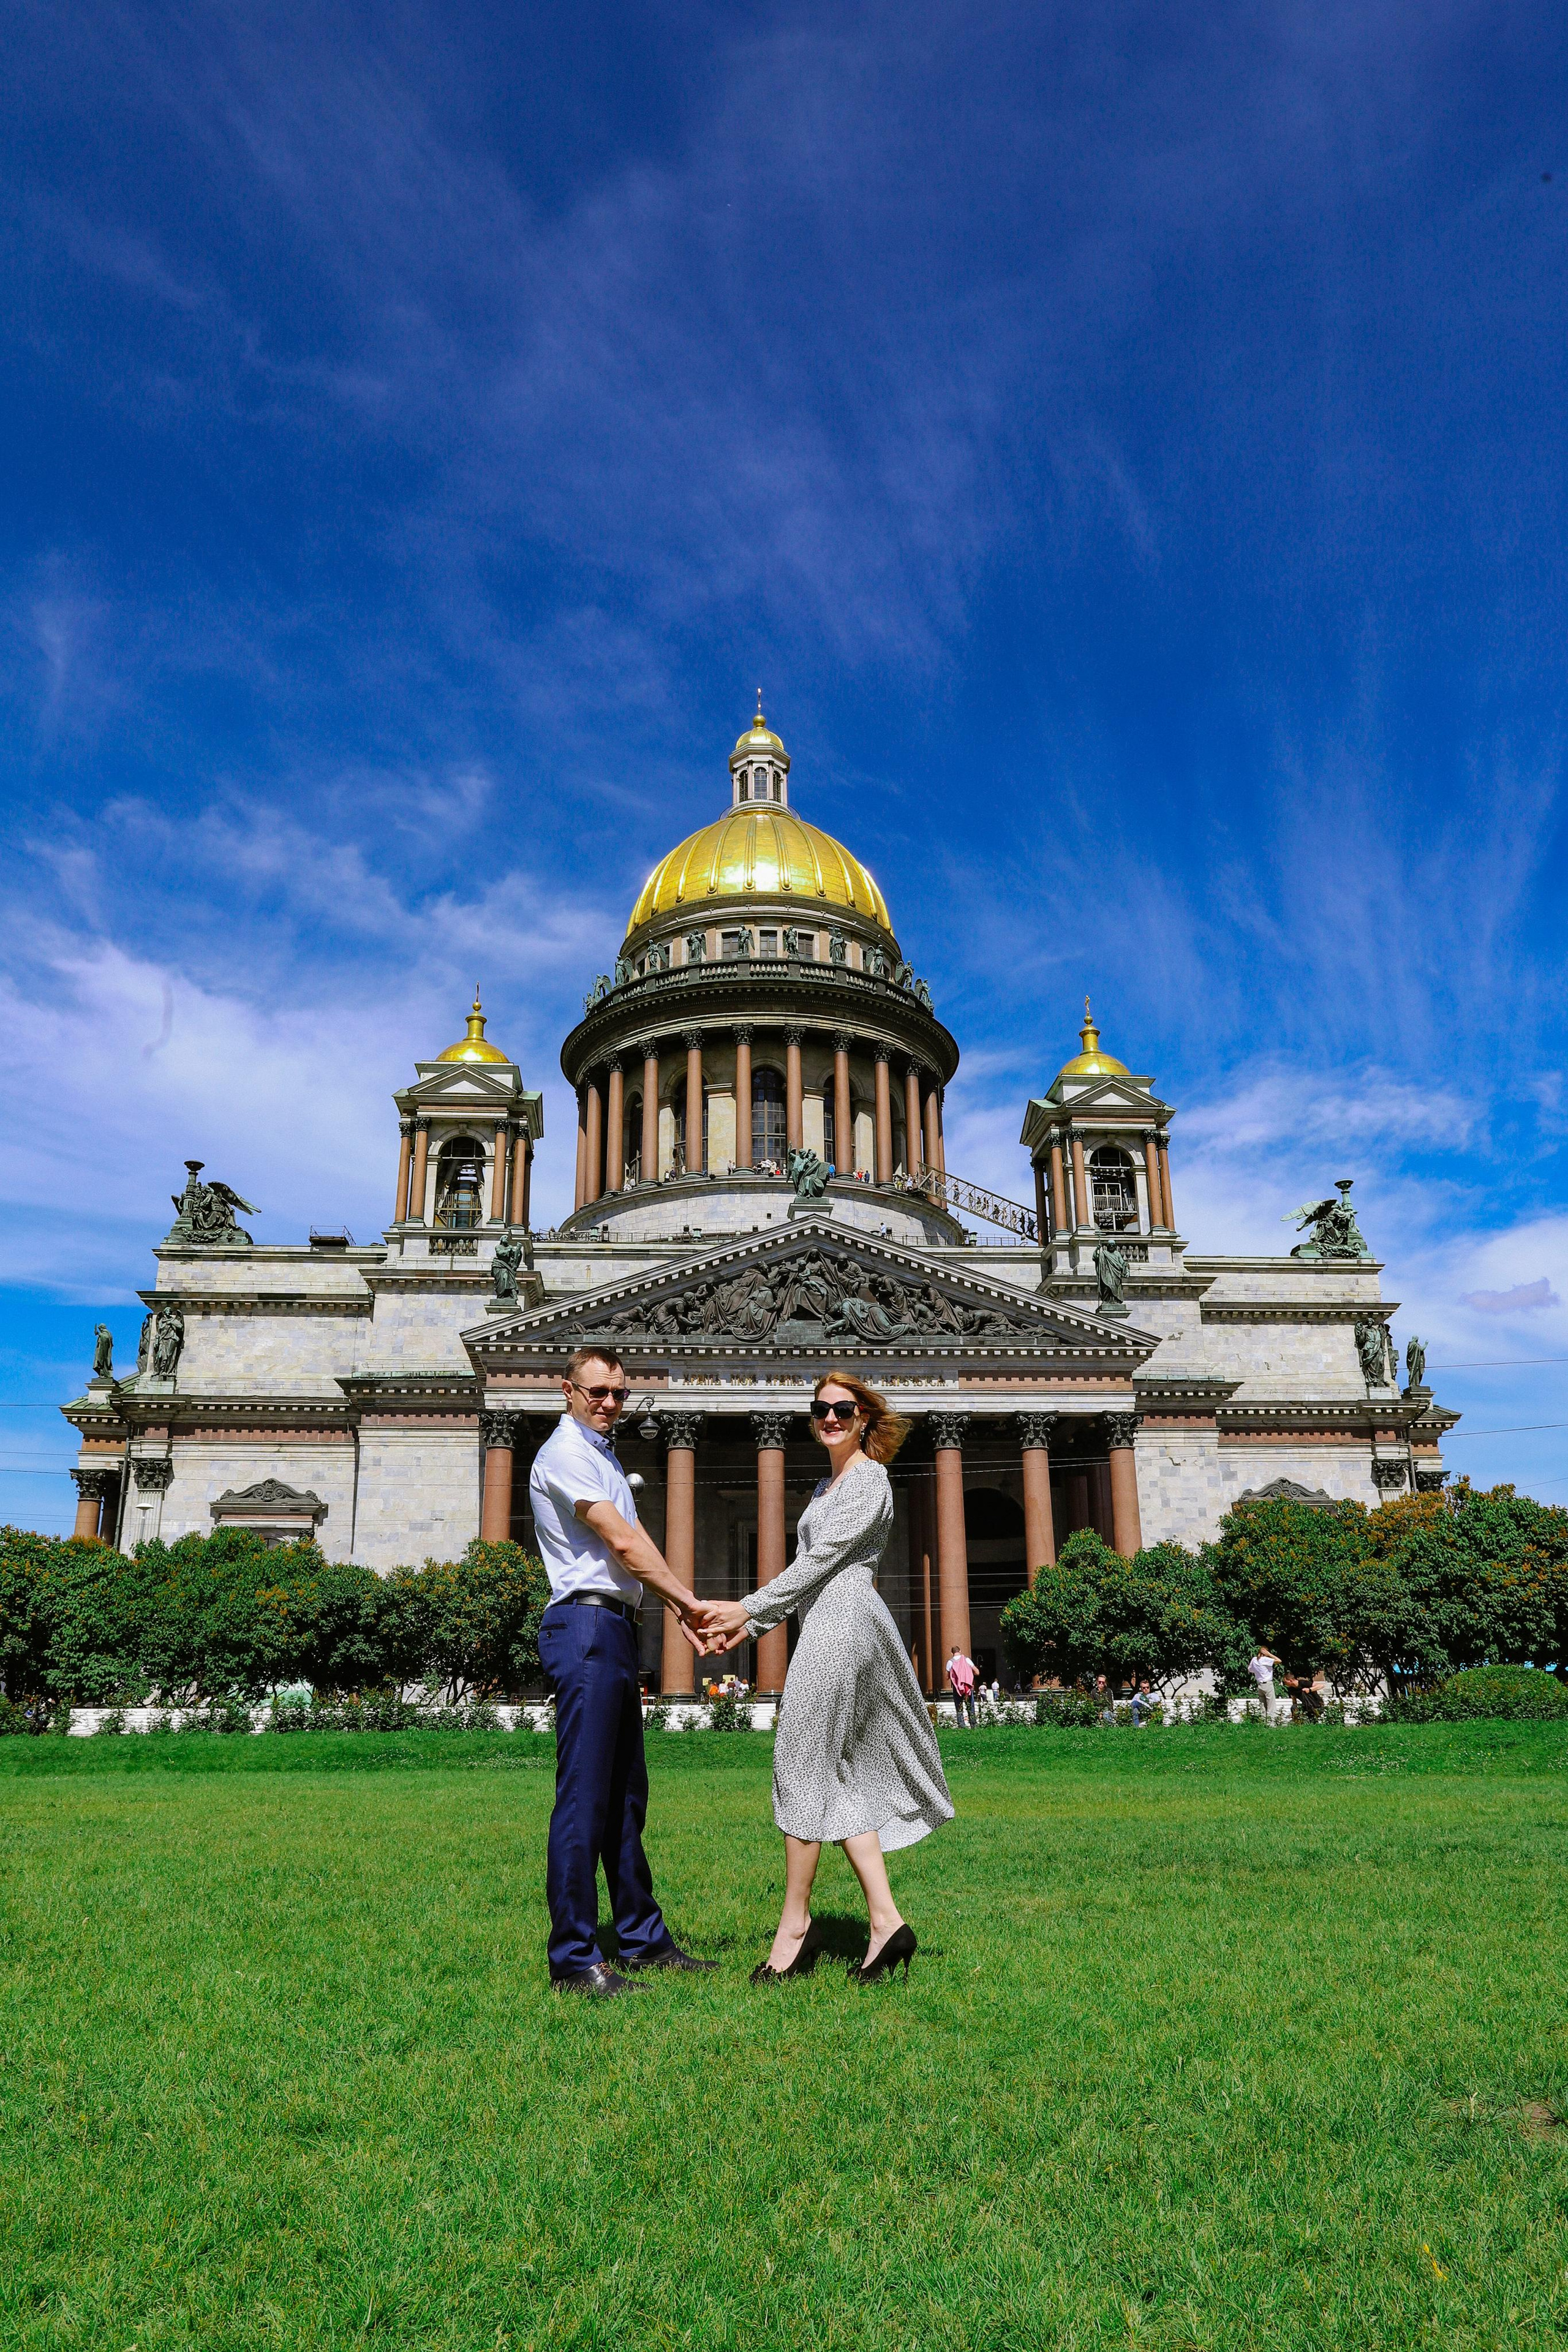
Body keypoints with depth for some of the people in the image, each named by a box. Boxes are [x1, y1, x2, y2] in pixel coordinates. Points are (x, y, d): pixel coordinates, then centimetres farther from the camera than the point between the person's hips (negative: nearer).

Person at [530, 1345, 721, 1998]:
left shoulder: (601, 1455, 22)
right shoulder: (565, 1453, -8)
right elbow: (624, 1543, -13)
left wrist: (682, 1611, 11)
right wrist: (690, 1601, -8)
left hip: (616, 1628, 10)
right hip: (585, 1626, -10)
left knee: (625, 1795, 14)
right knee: (584, 1797, -7)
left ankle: (643, 1938, 23)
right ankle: (573, 1959, -1)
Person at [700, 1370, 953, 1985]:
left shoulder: (868, 1479, -6)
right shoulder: (827, 1485, 22)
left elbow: (820, 1561, -12)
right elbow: (808, 1570, 21)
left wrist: (749, 1608, -11)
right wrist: (750, 1623, 12)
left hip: (842, 1624, -10)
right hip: (830, 1627, 10)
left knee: (803, 1764, -5)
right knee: (843, 1778, 7)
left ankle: (795, 1922, 5)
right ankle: (885, 1921, 7)